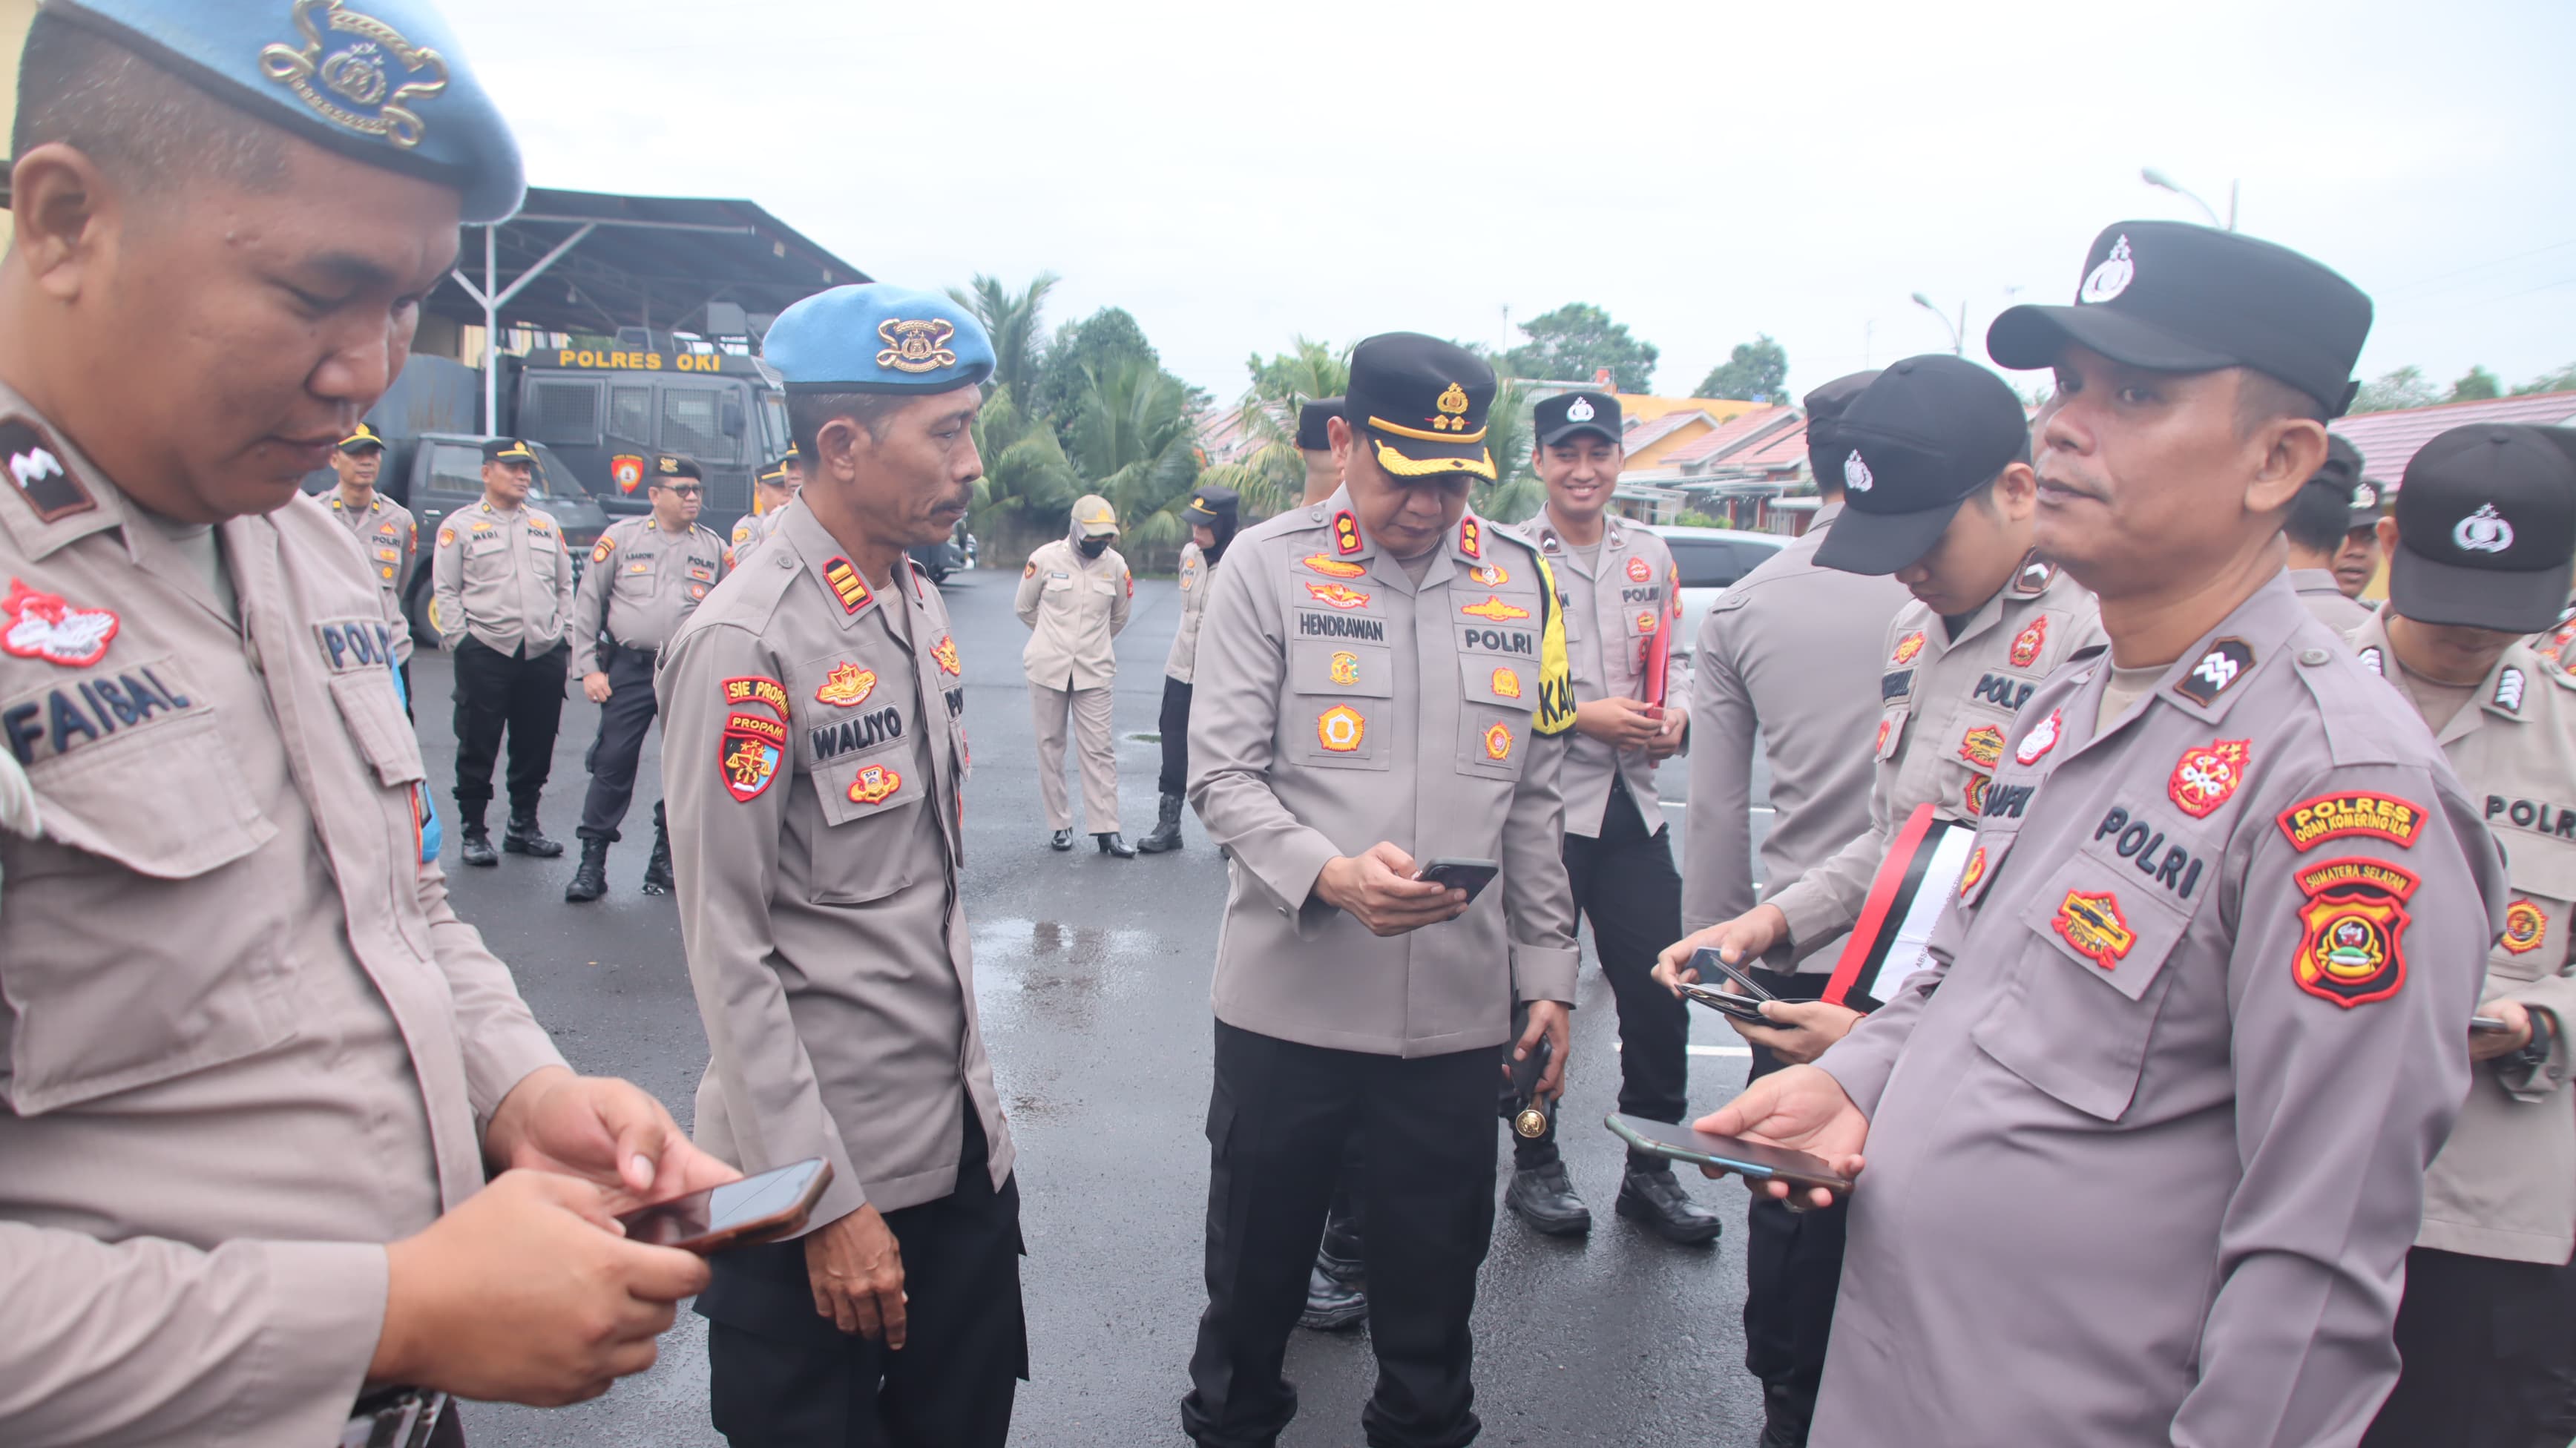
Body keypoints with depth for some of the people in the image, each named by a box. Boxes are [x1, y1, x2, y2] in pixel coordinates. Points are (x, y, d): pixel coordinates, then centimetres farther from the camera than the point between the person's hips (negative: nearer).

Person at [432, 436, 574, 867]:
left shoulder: (547, 525, 16)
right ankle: (473, 832, 11)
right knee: (478, 748, 1)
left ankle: (523, 826, 22)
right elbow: (445, 590, 0)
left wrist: (564, 635, 9)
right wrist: (460, 640, -7)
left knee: (536, 747, 9)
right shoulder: (460, 525, 3)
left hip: (544, 654, 4)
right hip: (485, 653, -4)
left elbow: (565, 586, 18)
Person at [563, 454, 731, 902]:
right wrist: (588, 668, 0)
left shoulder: (714, 548, 9)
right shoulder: (621, 538, 5)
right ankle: (592, 860, 5)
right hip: (629, 668, -2)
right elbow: (587, 604, 5)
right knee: (613, 763, -3)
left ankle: (666, 856, 19)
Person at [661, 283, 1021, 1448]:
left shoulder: (920, 606, 7)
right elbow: (727, 951, -18)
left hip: (961, 1137, 7)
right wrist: (830, 1200, -17)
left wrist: (967, 1076, 17)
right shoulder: (746, 645, -18)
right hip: (818, 1172, -7)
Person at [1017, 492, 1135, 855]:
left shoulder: (1115, 565, -1)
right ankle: (1060, 825, 15)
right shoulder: (1046, 558, -6)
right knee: (1050, 745, 5)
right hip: (1048, 670, 0)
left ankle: (1106, 830, 1)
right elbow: (1025, 608, 8)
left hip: (1094, 673, 1)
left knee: (1099, 750, -1)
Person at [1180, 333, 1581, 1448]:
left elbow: (1533, 799, 11)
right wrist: (1331, 874, -23)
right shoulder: (1268, 565, -4)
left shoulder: (1522, 582, 6)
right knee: (1256, 1264, 15)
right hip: (1288, 998, -2)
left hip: (1457, 1009, 2)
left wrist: (1547, 975, 10)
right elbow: (1222, 774, -6)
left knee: (1435, 1277, 15)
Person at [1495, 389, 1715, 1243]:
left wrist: (1675, 716, -4)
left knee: (1659, 993, 7)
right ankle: (1535, 1165, 23)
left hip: (1634, 806, 5)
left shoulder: (1650, 555, 13)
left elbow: (1669, 662, 18)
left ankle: (1650, 1169, 24)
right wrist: (1587, 716, -15)